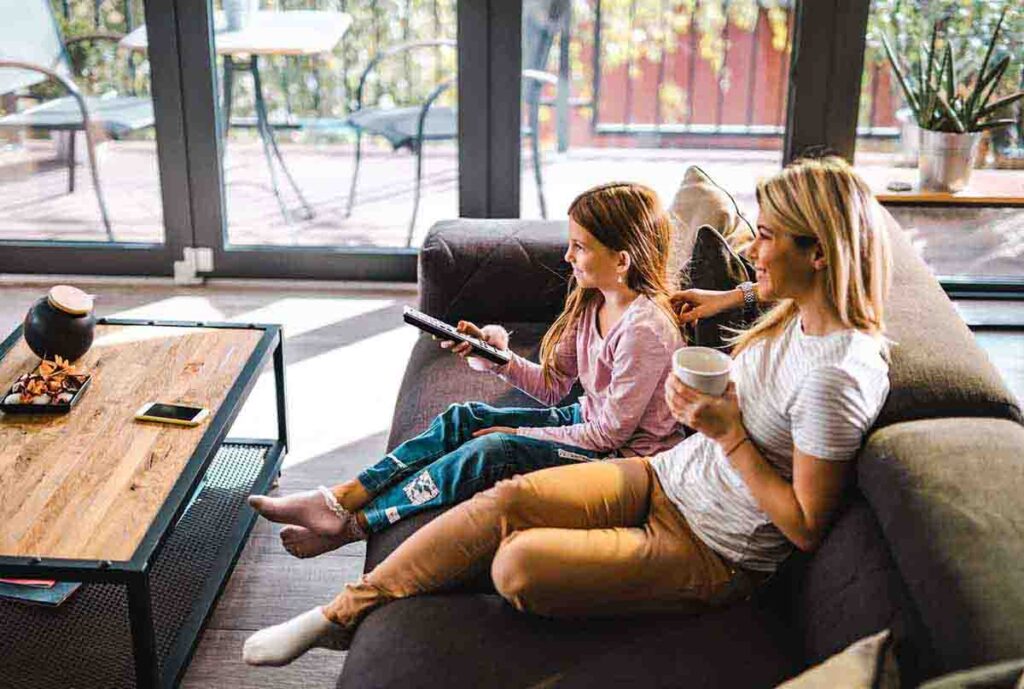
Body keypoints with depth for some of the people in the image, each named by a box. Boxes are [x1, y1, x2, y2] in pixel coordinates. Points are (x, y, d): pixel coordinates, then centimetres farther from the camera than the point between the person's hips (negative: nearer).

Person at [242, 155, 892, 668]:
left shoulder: (838, 374, -26)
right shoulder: (797, 314, 1)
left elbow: (806, 527, -21)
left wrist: (729, 433, -22)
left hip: (712, 555, -8)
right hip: (668, 478, 8)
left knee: (519, 566, -24)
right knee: (508, 498, -11)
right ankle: (343, 613, -1)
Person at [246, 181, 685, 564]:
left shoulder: (645, 328, -26)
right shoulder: (591, 303, 3)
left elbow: (612, 431, -21)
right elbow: (551, 388, 7)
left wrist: (521, 434, -13)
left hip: (623, 455, -9)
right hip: (585, 421, 9)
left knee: (489, 451, -24)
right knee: (461, 419, -5)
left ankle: (353, 525, -13)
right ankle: (340, 499, -7)